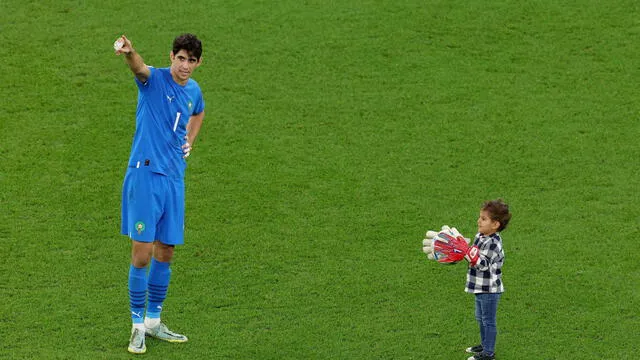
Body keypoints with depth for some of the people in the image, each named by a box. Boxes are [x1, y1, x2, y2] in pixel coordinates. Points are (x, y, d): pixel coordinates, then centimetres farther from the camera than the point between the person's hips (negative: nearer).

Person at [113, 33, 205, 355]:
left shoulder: (194, 91, 10)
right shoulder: (154, 79, -8)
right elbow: (139, 67, -34)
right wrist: (128, 52, -57)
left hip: (174, 178, 6)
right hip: (144, 174, -6)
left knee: (165, 253, 11)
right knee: (142, 253, -7)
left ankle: (153, 321, 26)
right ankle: (137, 326, 7)